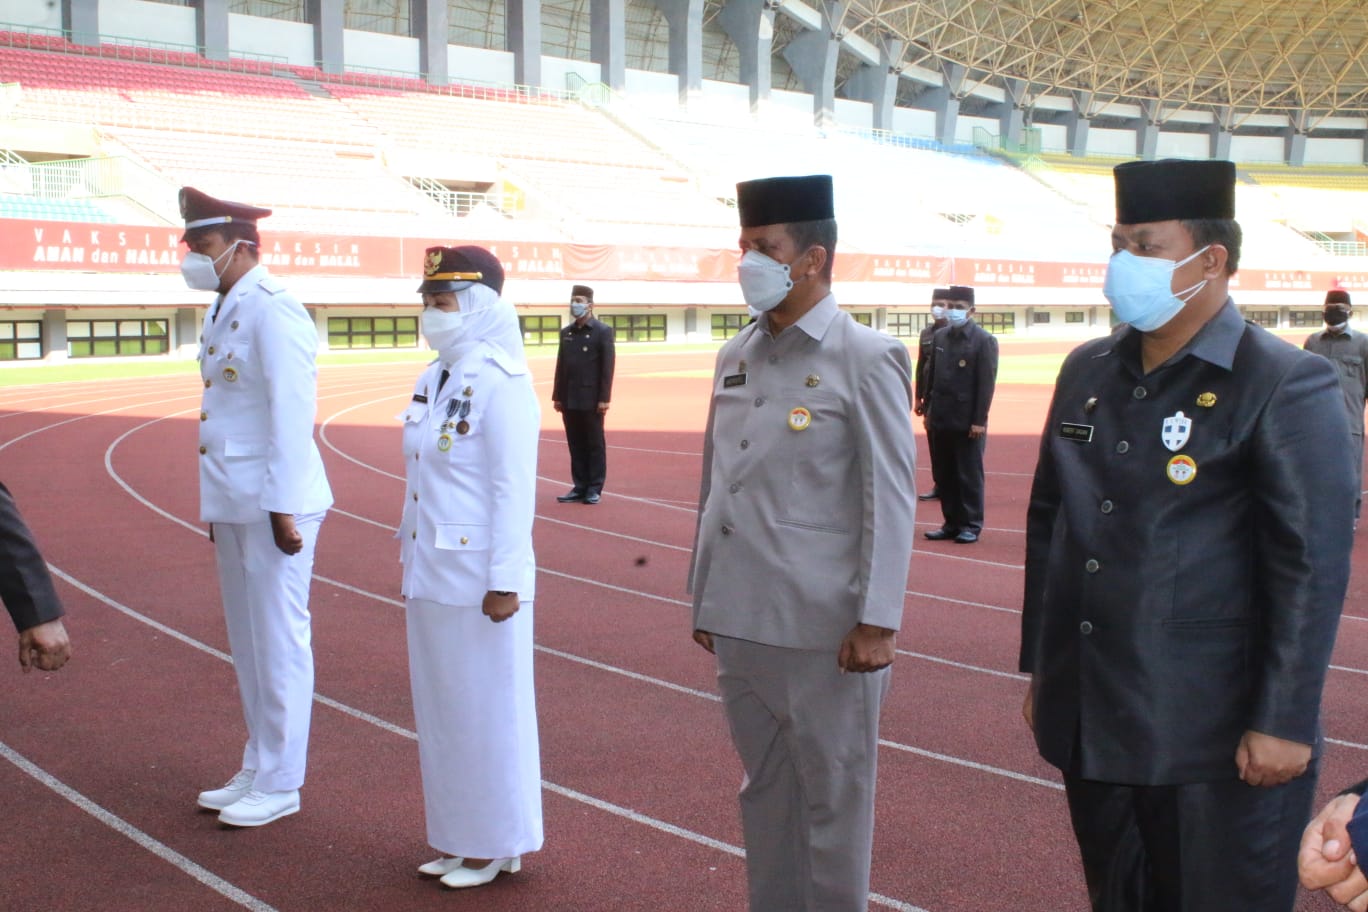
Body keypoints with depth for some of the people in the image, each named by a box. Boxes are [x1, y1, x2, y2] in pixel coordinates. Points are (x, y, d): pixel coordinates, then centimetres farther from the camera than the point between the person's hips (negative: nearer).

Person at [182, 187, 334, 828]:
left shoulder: (272, 310, -14)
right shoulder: (223, 312, 15)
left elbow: (292, 412, -19)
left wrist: (282, 507, -21)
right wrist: (222, 508, 16)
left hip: (273, 506, -9)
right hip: (233, 505, 9)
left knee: (278, 643, 0)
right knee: (247, 643, 17)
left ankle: (280, 784, 11)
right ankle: (257, 769, 29)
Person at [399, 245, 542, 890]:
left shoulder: (500, 383, -16)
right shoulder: (433, 380, 10)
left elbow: (514, 490, -17)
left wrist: (504, 582, -18)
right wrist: (413, 563, 16)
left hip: (478, 577, -8)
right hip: (430, 573, 9)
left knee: (486, 709, 4)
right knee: (441, 707, 15)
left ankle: (496, 845, 18)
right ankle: (457, 837, 28)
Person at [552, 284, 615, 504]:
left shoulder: (603, 331, -4)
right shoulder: (566, 333, 12)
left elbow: (607, 367, -8)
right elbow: (560, 366, 13)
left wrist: (604, 399, -13)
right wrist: (557, 396, 8)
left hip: (591, 400, -5)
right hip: (569, 400, 5)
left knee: (595, 445, 2)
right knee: (576, 445, 8)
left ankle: (594, 488, 8)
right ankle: (580, 487, 14)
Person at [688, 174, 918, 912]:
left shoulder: (867, 360, -8)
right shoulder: (735, 357, 10)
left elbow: (892, 502, -11)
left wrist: (878, 623, -14)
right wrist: (703, 598, 15)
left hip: (824, 630, -6)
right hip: (740, 623, 6)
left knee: (833, 799, 7)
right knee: (766, 791, 17)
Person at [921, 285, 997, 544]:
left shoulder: (984, 341, -6)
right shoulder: (939, 336, 10)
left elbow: (987, 384, -10)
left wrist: (979, 420, -14)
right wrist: (928, 410, 11)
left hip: (968, 421, -5)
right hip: (941, 419, 6)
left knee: (969, 474, 1)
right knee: (943, 474, 9)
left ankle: (971, 525, 10)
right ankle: (952, 523, 18)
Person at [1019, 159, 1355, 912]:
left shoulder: (1286, 388, -10)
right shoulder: (1087, 371, 9)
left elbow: (1313, 566, -13)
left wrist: (1282, 724, -15)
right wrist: (1038, 665, 15)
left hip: (1212, 744, -6)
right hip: (1090, 728, 6)